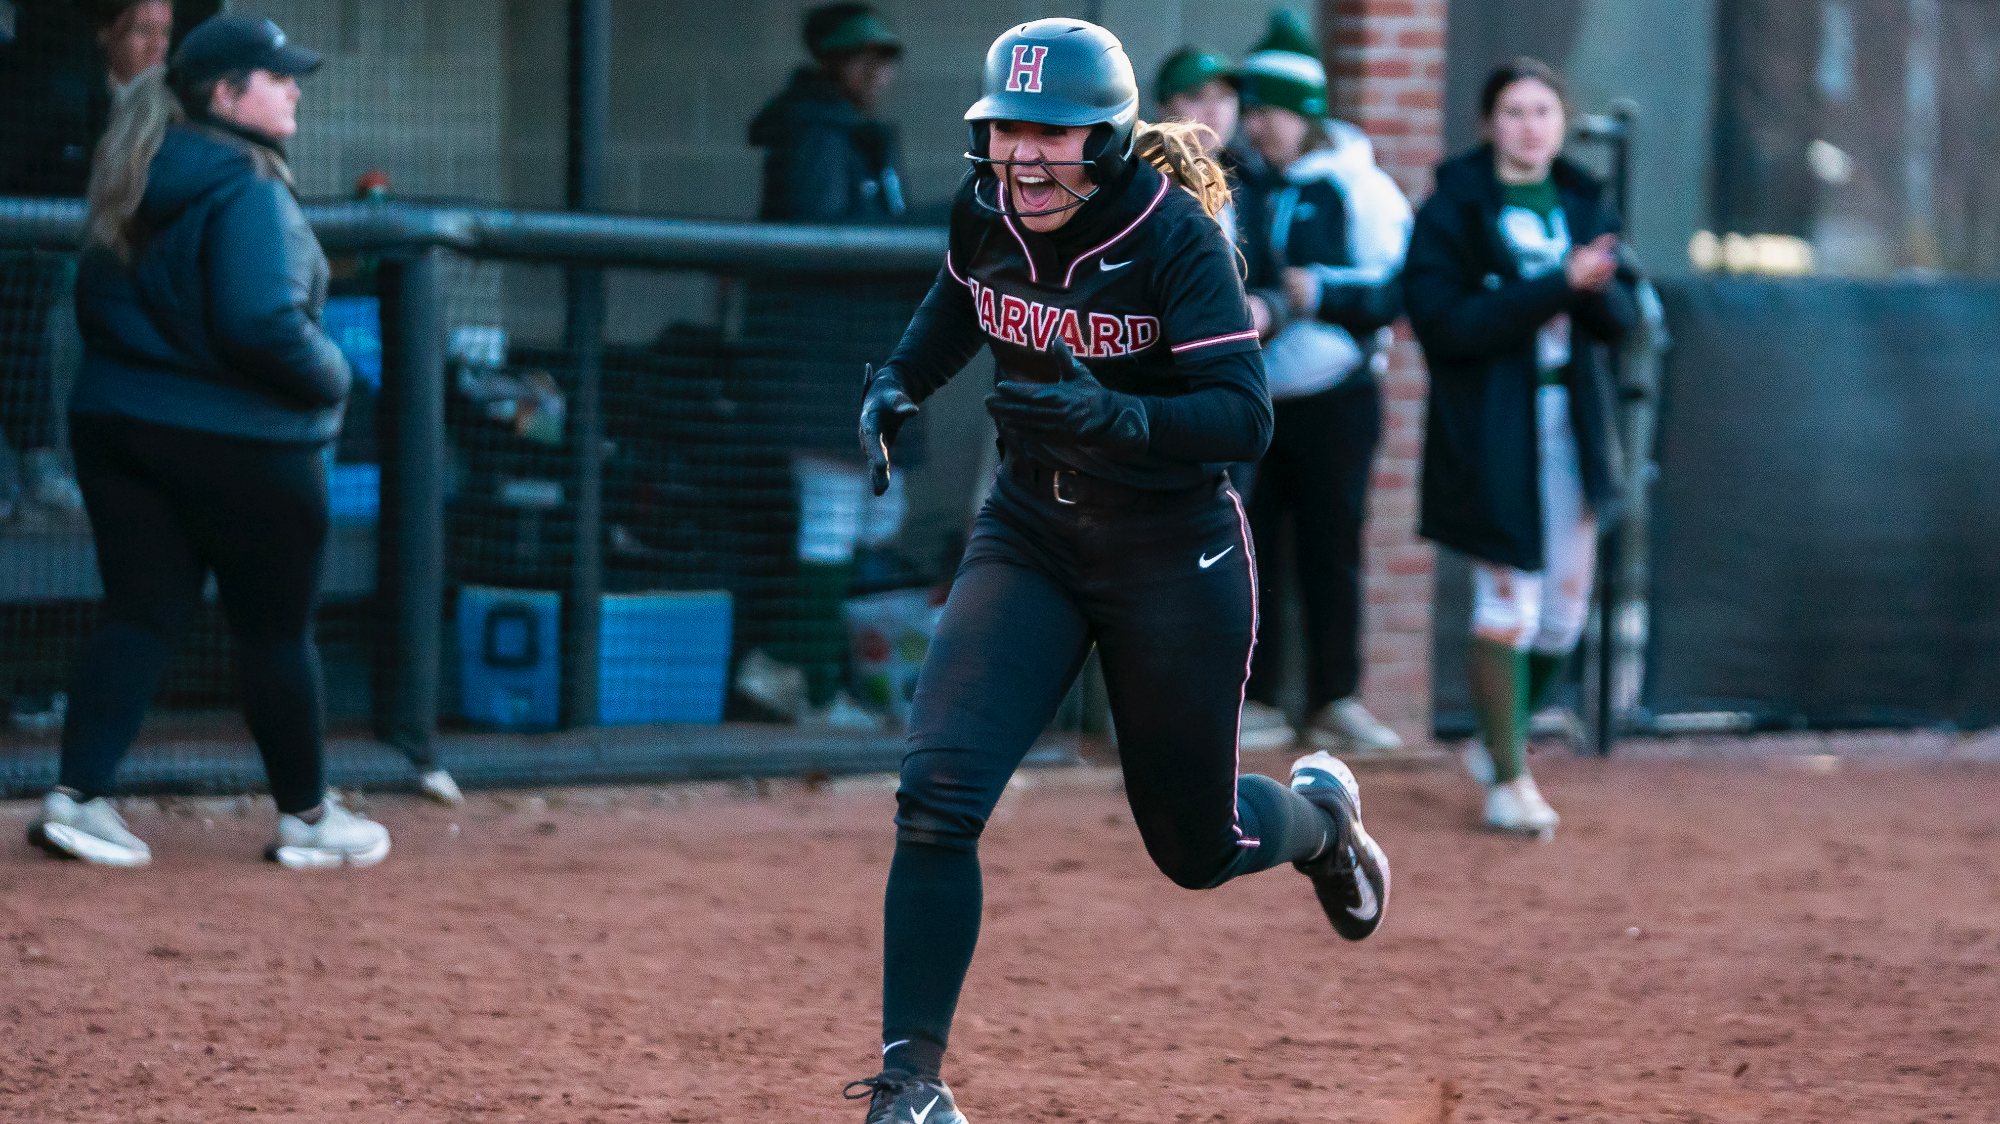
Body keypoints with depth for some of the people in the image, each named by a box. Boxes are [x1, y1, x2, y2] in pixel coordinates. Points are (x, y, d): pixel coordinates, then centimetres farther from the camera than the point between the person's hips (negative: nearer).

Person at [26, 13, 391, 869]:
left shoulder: (133, 188, 8)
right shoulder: (248, 192, -17)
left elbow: (97, 302, 14)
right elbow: (263, 326, -25)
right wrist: (332, 380, -9)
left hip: (117, 422, 7)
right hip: (241, 440, -7)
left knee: (140, 614, 9)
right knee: (277, 629, 7)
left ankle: (77, 797, -2)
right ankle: (305, 815, 18)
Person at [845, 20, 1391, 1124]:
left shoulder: (1177, 235, -21)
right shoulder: (984, 213, -7)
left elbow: (1245, 418, -27)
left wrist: (1110, 417, -42)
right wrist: (898, 382, 1)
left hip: (1173, 555, -3)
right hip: (1029, 535, 4)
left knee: (1197, 849, 10)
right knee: (936, 796, -17)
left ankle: (1319, 812, 47)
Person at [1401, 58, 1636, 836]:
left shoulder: (1583, 206, 11)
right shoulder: (1452, 211, -4)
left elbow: (1619, 320, 5)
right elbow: (1444, 322, -16)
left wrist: (1597, 289, -19)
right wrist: (1555, 288, -22)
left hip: (1572, 423, 5)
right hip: (1489, 432, -5)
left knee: (1564, 608, 8)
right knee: (1507, 603, -6)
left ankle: (1500, 741, 29)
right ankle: (1507, 778, 3)